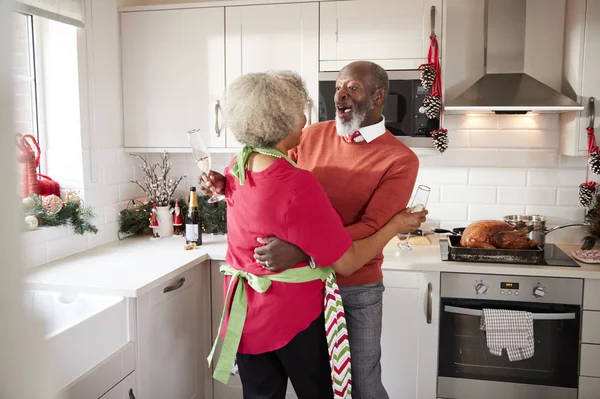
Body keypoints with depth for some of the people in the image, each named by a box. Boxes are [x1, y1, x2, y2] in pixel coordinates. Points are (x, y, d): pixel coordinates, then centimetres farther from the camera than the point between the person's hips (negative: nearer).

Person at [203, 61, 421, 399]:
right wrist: (227, 185, -7)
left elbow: (371, 229, -22)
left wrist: (300, 251, -33)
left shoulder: (401, 160, -12)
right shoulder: (312, 136, 1)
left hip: (355, 290, -3)